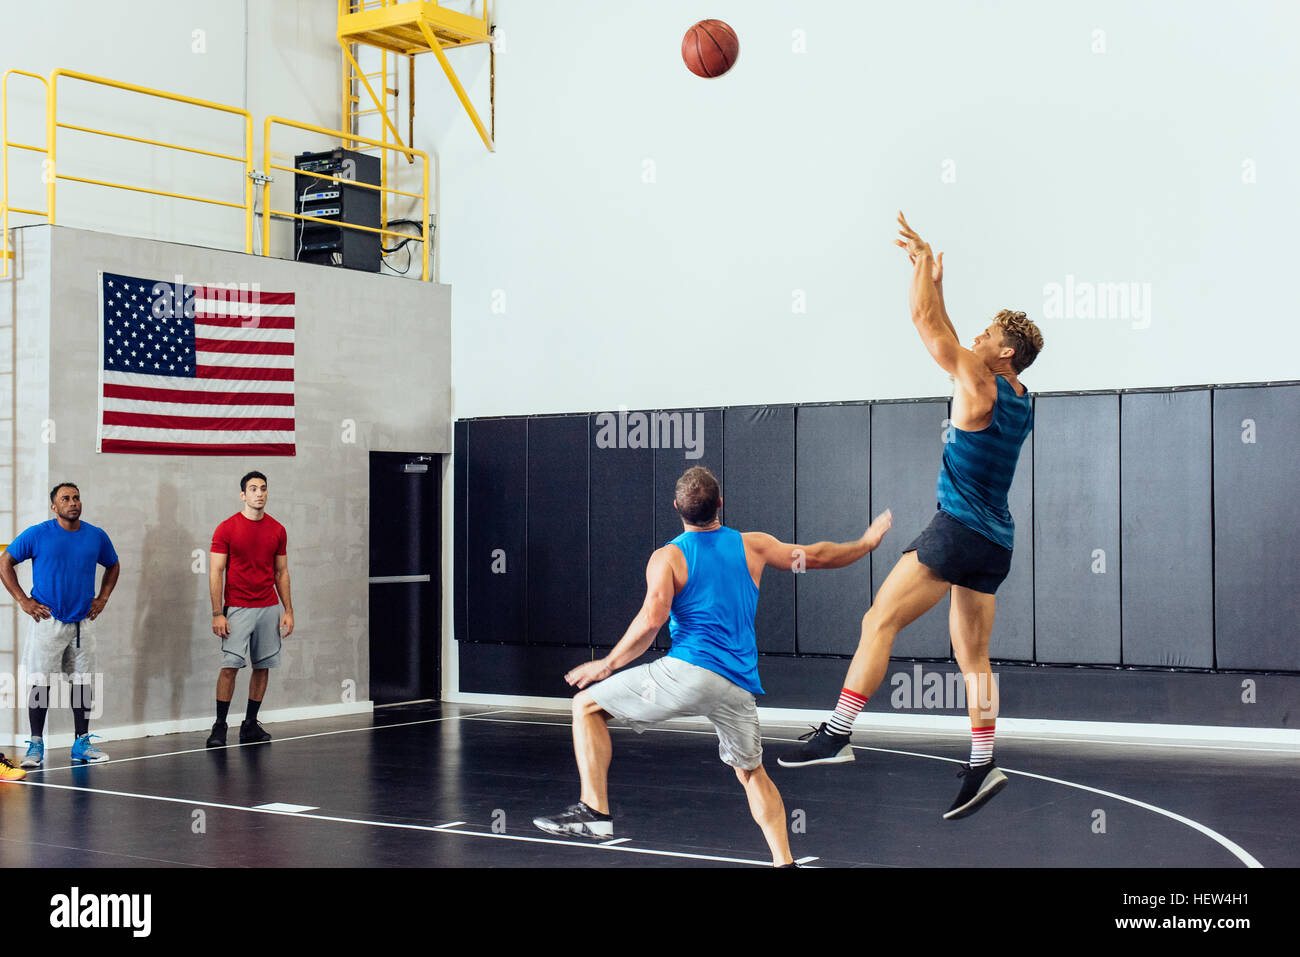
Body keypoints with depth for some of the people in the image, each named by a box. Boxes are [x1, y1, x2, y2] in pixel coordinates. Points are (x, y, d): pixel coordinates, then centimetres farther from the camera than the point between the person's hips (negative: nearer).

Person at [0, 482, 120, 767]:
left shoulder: (97, 536, 6)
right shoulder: (37, 535, -4)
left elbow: (113, 565, 23)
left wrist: (102, 599, 12)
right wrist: (23, 601, -4)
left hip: (83, 623, 3)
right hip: (48, 621, -3)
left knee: (83, 682, 5)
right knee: (41, 683, -3)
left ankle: (82, 744, 13)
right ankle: (36, 744, 6)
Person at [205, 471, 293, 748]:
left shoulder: (277, 530, 8)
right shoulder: (226, 529, -4)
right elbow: (215, 572, -5)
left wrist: (288, 611, 6)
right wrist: (217, 613, -11)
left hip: (269, 608, 4)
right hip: (237, 608, -4)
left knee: (263, 667, 5)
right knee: (230, 666, -9)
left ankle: (250, 725, 14)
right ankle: (219, 727, -2)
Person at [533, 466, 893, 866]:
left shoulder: (667, 557, 3)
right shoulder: (753, 545, 13)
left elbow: (652, 620, -11)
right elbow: (818, 556, 23)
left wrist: (607, 664, 0)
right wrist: (868, 541, 39)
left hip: (689, 671, -4)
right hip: (739, 687, 4)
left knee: (587, 704, 10)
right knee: (752, 772, 26)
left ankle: (594, 810, -1)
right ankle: (784, 861, 16)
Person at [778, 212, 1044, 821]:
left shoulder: (980, 386, -9)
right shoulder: (1018, 400, 15)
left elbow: (927, 324, -7)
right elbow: (948, 339, 27)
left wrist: (921, 258, 5)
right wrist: (934, 283, 29)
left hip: (958, 530, -9)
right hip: (995, 543, 9)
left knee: (880, 621, -7)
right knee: (972, 654, 10)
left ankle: (836, 735, -9)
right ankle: (982, 765, 7)